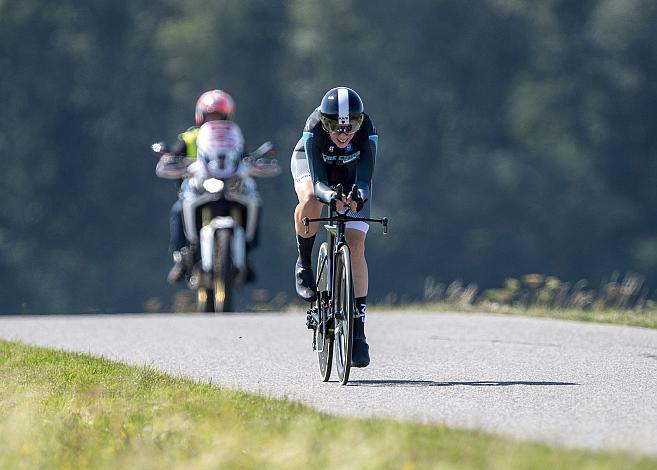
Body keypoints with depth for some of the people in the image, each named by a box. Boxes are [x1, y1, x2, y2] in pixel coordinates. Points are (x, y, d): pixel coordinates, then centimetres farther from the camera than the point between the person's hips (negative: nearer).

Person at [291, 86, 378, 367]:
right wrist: (331, 196, -63)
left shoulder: (367, 134, -35)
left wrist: (359, 196, -63)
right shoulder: (314, 131, -37)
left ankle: (358, 331, -5)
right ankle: (304, 263, -9)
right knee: (310, 202, -38)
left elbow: (364, 180, -40)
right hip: (310, 162, -1)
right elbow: (318, 181, -41)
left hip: (350, 172, 1)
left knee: (356, 246, -11)